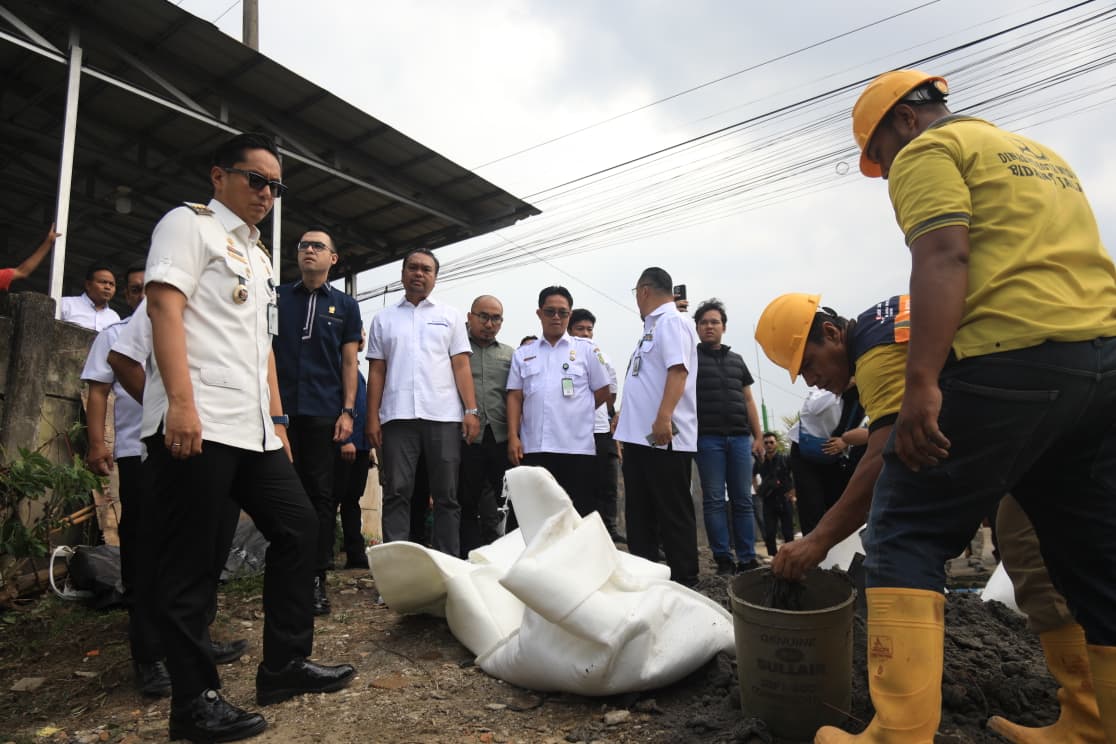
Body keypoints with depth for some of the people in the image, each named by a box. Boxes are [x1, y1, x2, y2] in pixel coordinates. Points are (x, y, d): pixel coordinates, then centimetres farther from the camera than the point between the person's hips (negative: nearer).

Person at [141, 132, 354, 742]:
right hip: (196, 425, -8)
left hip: (253, 430, 9)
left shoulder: (259, 258, 26)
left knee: (297, 528, 8)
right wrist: (182, 402, -22)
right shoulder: (190, 224, 2)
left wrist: (276, 419, 18)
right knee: (189, 561, -1)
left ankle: (284, 665, 19)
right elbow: (164, 307, -11)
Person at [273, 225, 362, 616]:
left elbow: (349, 362, 9)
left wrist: (348, 411, -1)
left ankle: (317, 578, 6)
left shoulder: (345, 305, 12)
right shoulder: (277, 297, 13)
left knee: (322, 495, 0)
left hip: (324, 412, -1)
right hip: (281, 409, 1)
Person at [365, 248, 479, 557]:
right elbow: (376, 371, 12)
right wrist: (372, 418, 2)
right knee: (397, 493, 0)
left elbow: (461, 366, 6)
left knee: (446, 495, 1)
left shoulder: (449, 315, 14)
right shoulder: (384, 318, 16)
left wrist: (471, 410, -5)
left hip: (443, 416, 0)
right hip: (397, 416, 1)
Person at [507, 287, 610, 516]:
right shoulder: (522, 354, 13)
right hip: (534, 447, 2)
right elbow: (515, 397, 9)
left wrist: (574, 412, 8)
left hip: (577, 446, -2)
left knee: (580, 514, 2)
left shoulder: (587, 350, 6)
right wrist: (513, 436, 0)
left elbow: (602, 392, 8)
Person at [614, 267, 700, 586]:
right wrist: (625, 416, 29)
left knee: (673, 515, -2)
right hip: (639, 436, 10)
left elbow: (678, 371, -22)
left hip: (663, 437, -10)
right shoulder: (653, 326, 21)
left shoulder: (671, 322, -8)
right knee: (639, 515, 14)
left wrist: (663, 417, -31)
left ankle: (684, 582, 7)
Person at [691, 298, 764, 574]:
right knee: (714, 500, -2)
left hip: (739, 438, 4)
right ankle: (724, 560, 3)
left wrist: (757, 437, 11)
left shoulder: (736, 359, 20)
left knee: (743, 500, 3)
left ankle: (747, 559, 8)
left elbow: (748, 401, 18)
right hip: (708, 438, -3)